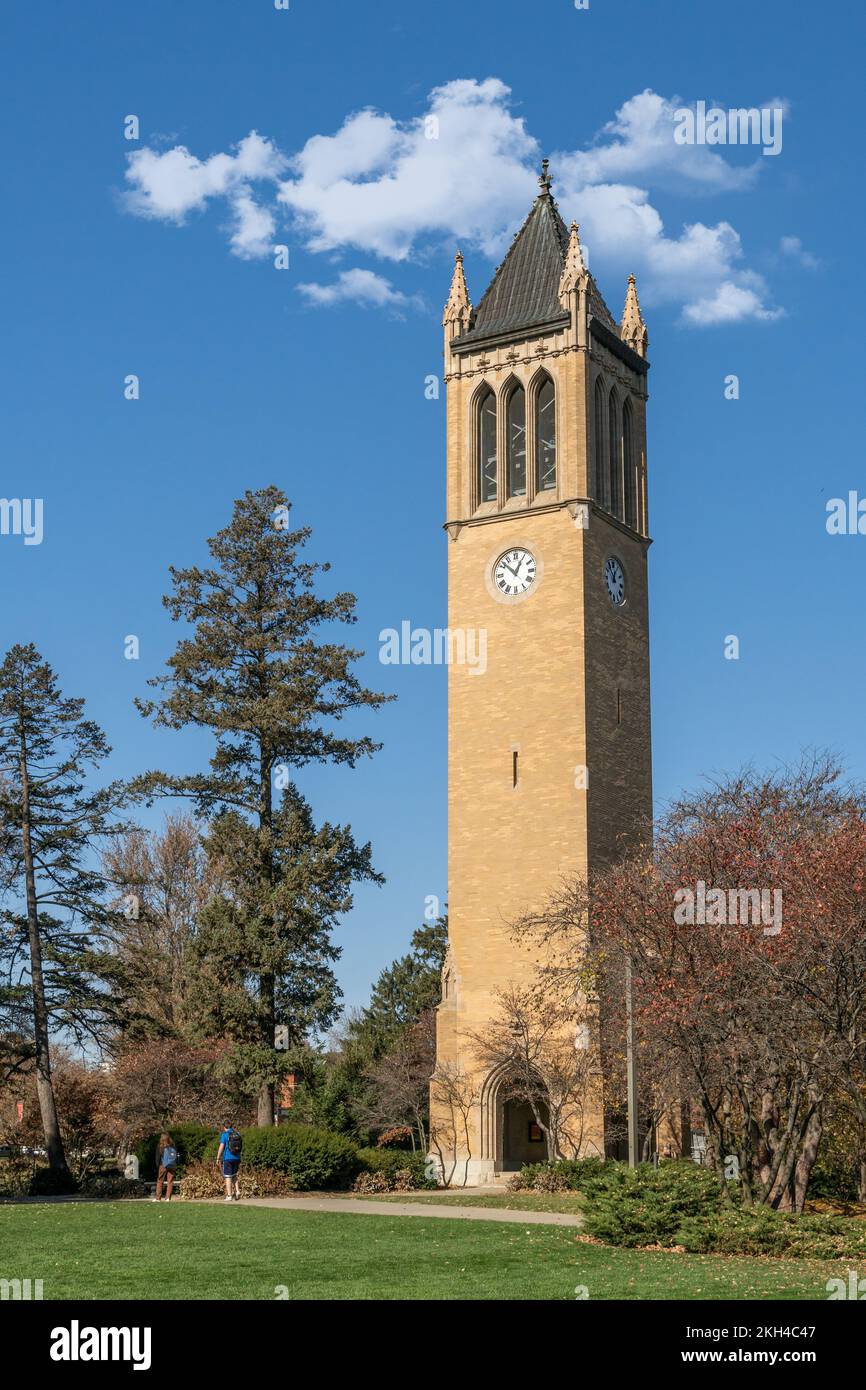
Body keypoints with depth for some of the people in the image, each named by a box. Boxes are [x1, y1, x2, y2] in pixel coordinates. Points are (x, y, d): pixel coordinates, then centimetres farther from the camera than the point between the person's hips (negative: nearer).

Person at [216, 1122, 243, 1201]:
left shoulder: (225, 1135, -6)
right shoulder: (237, 1134, 8)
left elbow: (221, 1147, -12)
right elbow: (240, 1147, 12)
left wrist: (218, 1159, -5)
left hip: (228, 1158, -5)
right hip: (237, 1158, 5)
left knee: (228, 1177, 0)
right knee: (234, 1175, 20)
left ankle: (229, 1196, -2)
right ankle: (237, 1191, 4)